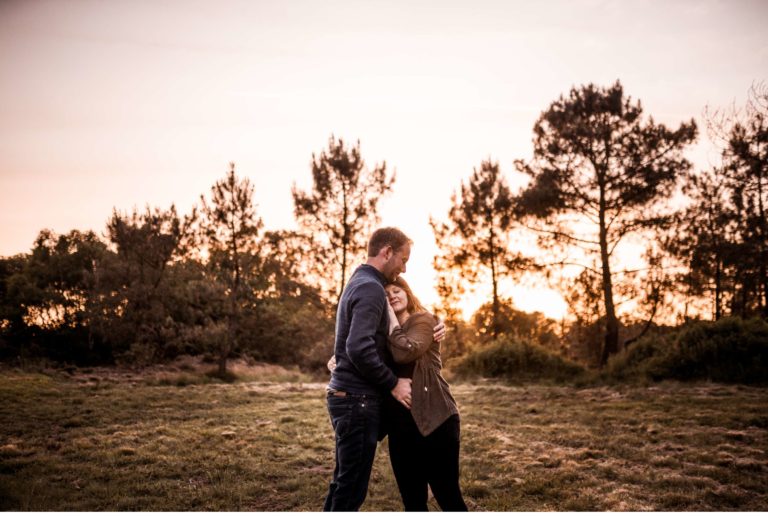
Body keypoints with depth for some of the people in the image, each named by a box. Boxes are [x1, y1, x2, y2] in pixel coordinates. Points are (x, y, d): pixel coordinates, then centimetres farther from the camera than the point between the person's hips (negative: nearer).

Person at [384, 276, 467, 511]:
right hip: (400, 423, 6)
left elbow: (404, 352, -22)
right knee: (412, 499, 11)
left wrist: (391, 314, -11)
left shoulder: (423, 320, -3)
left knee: (448, 496, -3)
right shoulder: (384, 331, 17)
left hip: (434, 419, -6)